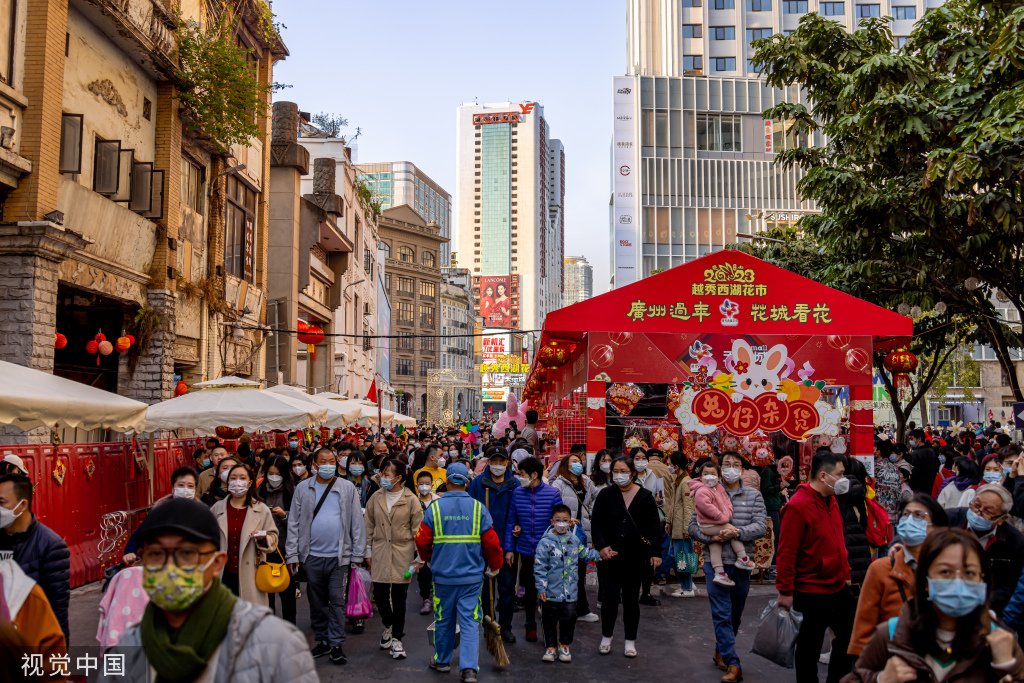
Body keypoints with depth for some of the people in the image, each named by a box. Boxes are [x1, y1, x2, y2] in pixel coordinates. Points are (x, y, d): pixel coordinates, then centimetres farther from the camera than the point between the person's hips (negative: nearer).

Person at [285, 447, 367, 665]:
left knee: (337, 601, 0)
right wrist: (292, 555, -1)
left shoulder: (348, 488, 1)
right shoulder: (303, 488, 3)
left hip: (339, 556, -2)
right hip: (312, 556, 2)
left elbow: (357, 522, 2)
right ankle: (322, 640, 25)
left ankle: (337, 643, 10)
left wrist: (357, 555, -2)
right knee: (317, 602, 11)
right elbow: (294, 523, 4)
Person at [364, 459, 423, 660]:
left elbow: (418, 529, -2)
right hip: (380, 553, 3)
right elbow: (369, 526, 12)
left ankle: (396, 638, 16)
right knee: (380, 594, 3)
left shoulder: (410, 500, -4)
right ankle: (389, 625, 32)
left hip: (402, 553, -2)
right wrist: (368, 551, 10)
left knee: (399, 598, 2)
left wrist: (419, 557, -3)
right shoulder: (375, 498, 5)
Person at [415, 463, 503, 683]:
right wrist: (494, 566, 14)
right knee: (470, 623, 3)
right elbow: (491, 542, -3)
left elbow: (422, 540, -1)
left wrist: (428, 558, 20)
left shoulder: (435, 507, -6)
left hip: (443, 575, 1)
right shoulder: (478, 508, -6)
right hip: (472, 576, 0)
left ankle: (442, 661, 31)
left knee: (444, 620, 15)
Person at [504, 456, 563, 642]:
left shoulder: (552, 493, -9)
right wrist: (509, 548, 2)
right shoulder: (517, 492, -2)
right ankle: (531, 625, 31)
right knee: (530, 589, 14)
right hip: (526, 550, 2)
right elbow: (511, 522, 4)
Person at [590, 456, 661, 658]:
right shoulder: (605, 495, 2)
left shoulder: (645, 496, 2)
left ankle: (630, 641, 22)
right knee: (611, 596, -3)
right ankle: (606, 637, 18)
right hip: (609, 556, 0)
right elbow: (596, 522, 0)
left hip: (635, 557, 1)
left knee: (631, 599, 8)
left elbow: (654, 527, 2)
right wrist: (602, 546, -13)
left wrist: (655, 552, -6)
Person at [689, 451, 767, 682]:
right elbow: (693, 526, 1)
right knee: (722, 614, -7)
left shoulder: (754, 495, 5)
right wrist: (711, 537, -17)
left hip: (742, 563, 2)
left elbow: (761, 526, -5)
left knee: (735, 614, 14)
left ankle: (721, 651, 35)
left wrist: (738, 532, -21)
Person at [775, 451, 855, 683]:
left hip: (838, 587, 9)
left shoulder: (831, 501, 8)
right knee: (809, 648, 5)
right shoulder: (798, 505, -20)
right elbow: (786, 552, -20)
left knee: (851, 633, 17)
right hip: (811, 592, -9)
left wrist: (845, 572, 19)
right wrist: (785, 591, -19)